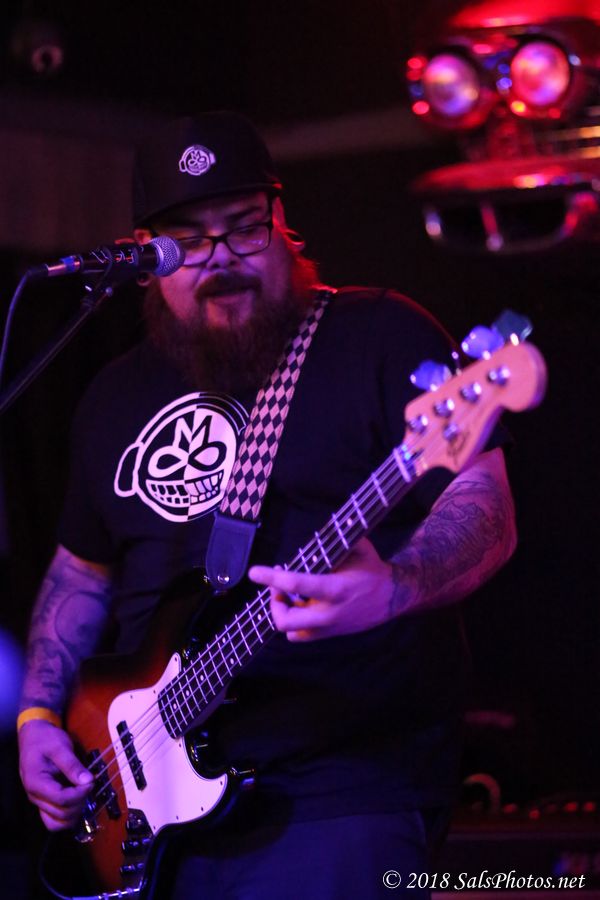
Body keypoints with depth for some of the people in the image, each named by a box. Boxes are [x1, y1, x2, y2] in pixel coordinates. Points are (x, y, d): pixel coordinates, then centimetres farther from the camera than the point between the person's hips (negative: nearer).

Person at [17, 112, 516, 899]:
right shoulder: (118, 397, 17)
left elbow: (486, 512, -11)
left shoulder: (381, 337, -1)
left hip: (342, 792, -5)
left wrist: (391, 591, -30)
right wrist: (37, 714, 13)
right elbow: (82, 569, 27)